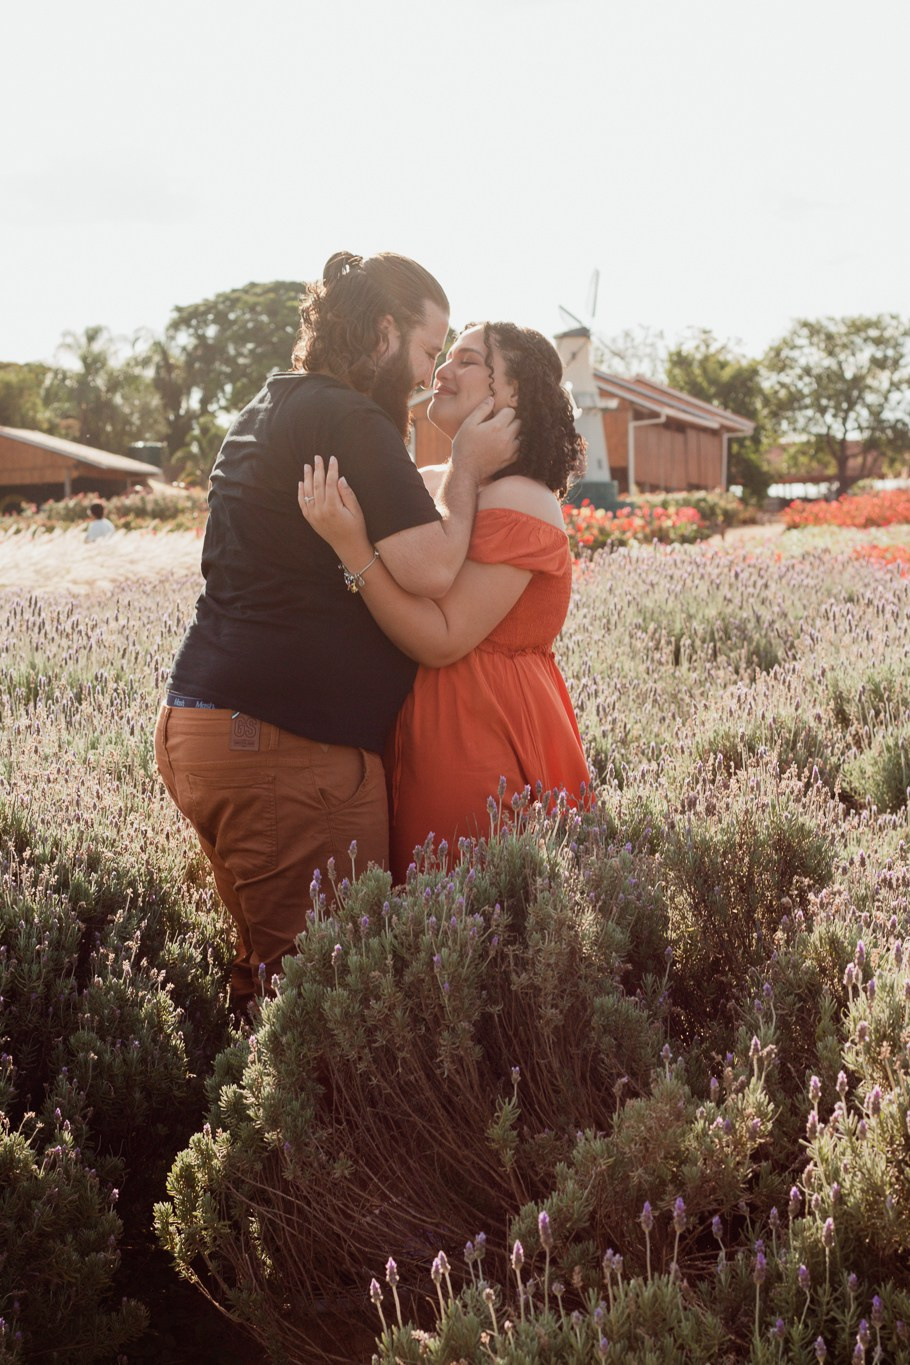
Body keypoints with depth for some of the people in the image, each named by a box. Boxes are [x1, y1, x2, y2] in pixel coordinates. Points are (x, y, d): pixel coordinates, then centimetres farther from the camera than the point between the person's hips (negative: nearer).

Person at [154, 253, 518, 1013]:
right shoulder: (351, 423, -11)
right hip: (289, 744, -10)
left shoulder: (267, 412, 19)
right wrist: (468, 469, -2)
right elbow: (430, 570, -18)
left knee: (267, 960, 15)